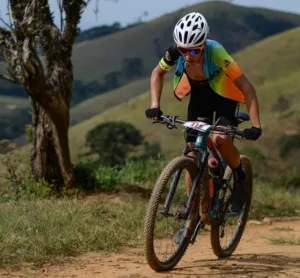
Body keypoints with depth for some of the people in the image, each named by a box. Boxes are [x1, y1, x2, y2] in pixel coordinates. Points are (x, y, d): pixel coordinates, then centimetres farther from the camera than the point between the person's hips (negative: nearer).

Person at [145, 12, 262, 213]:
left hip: (224, 96, -4)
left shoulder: (216, 53, -37)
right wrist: (155, 106, -14)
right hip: (199, 96, 4)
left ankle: (240, 178, 0)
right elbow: (158, 73, -3)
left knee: (221, 140, -28)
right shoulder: (175, 53, -26)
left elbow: (246, 87, -32)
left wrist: (256, 125, -38)